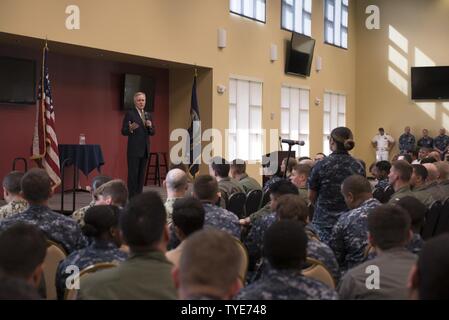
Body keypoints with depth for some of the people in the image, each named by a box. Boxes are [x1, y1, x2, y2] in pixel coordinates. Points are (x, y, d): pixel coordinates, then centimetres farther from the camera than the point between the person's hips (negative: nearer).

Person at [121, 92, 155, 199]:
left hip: (145, 150, 6)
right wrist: (131, 129, -27)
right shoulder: (130, 114, -4)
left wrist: (150, 126, -6)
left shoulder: (148, 115, 15)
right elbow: (124, 131, -6)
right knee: (133, 174, -5)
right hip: (134, 149, -6)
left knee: (142, 174, 7)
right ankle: (131, 197, -2)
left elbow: (152, 133, 15)